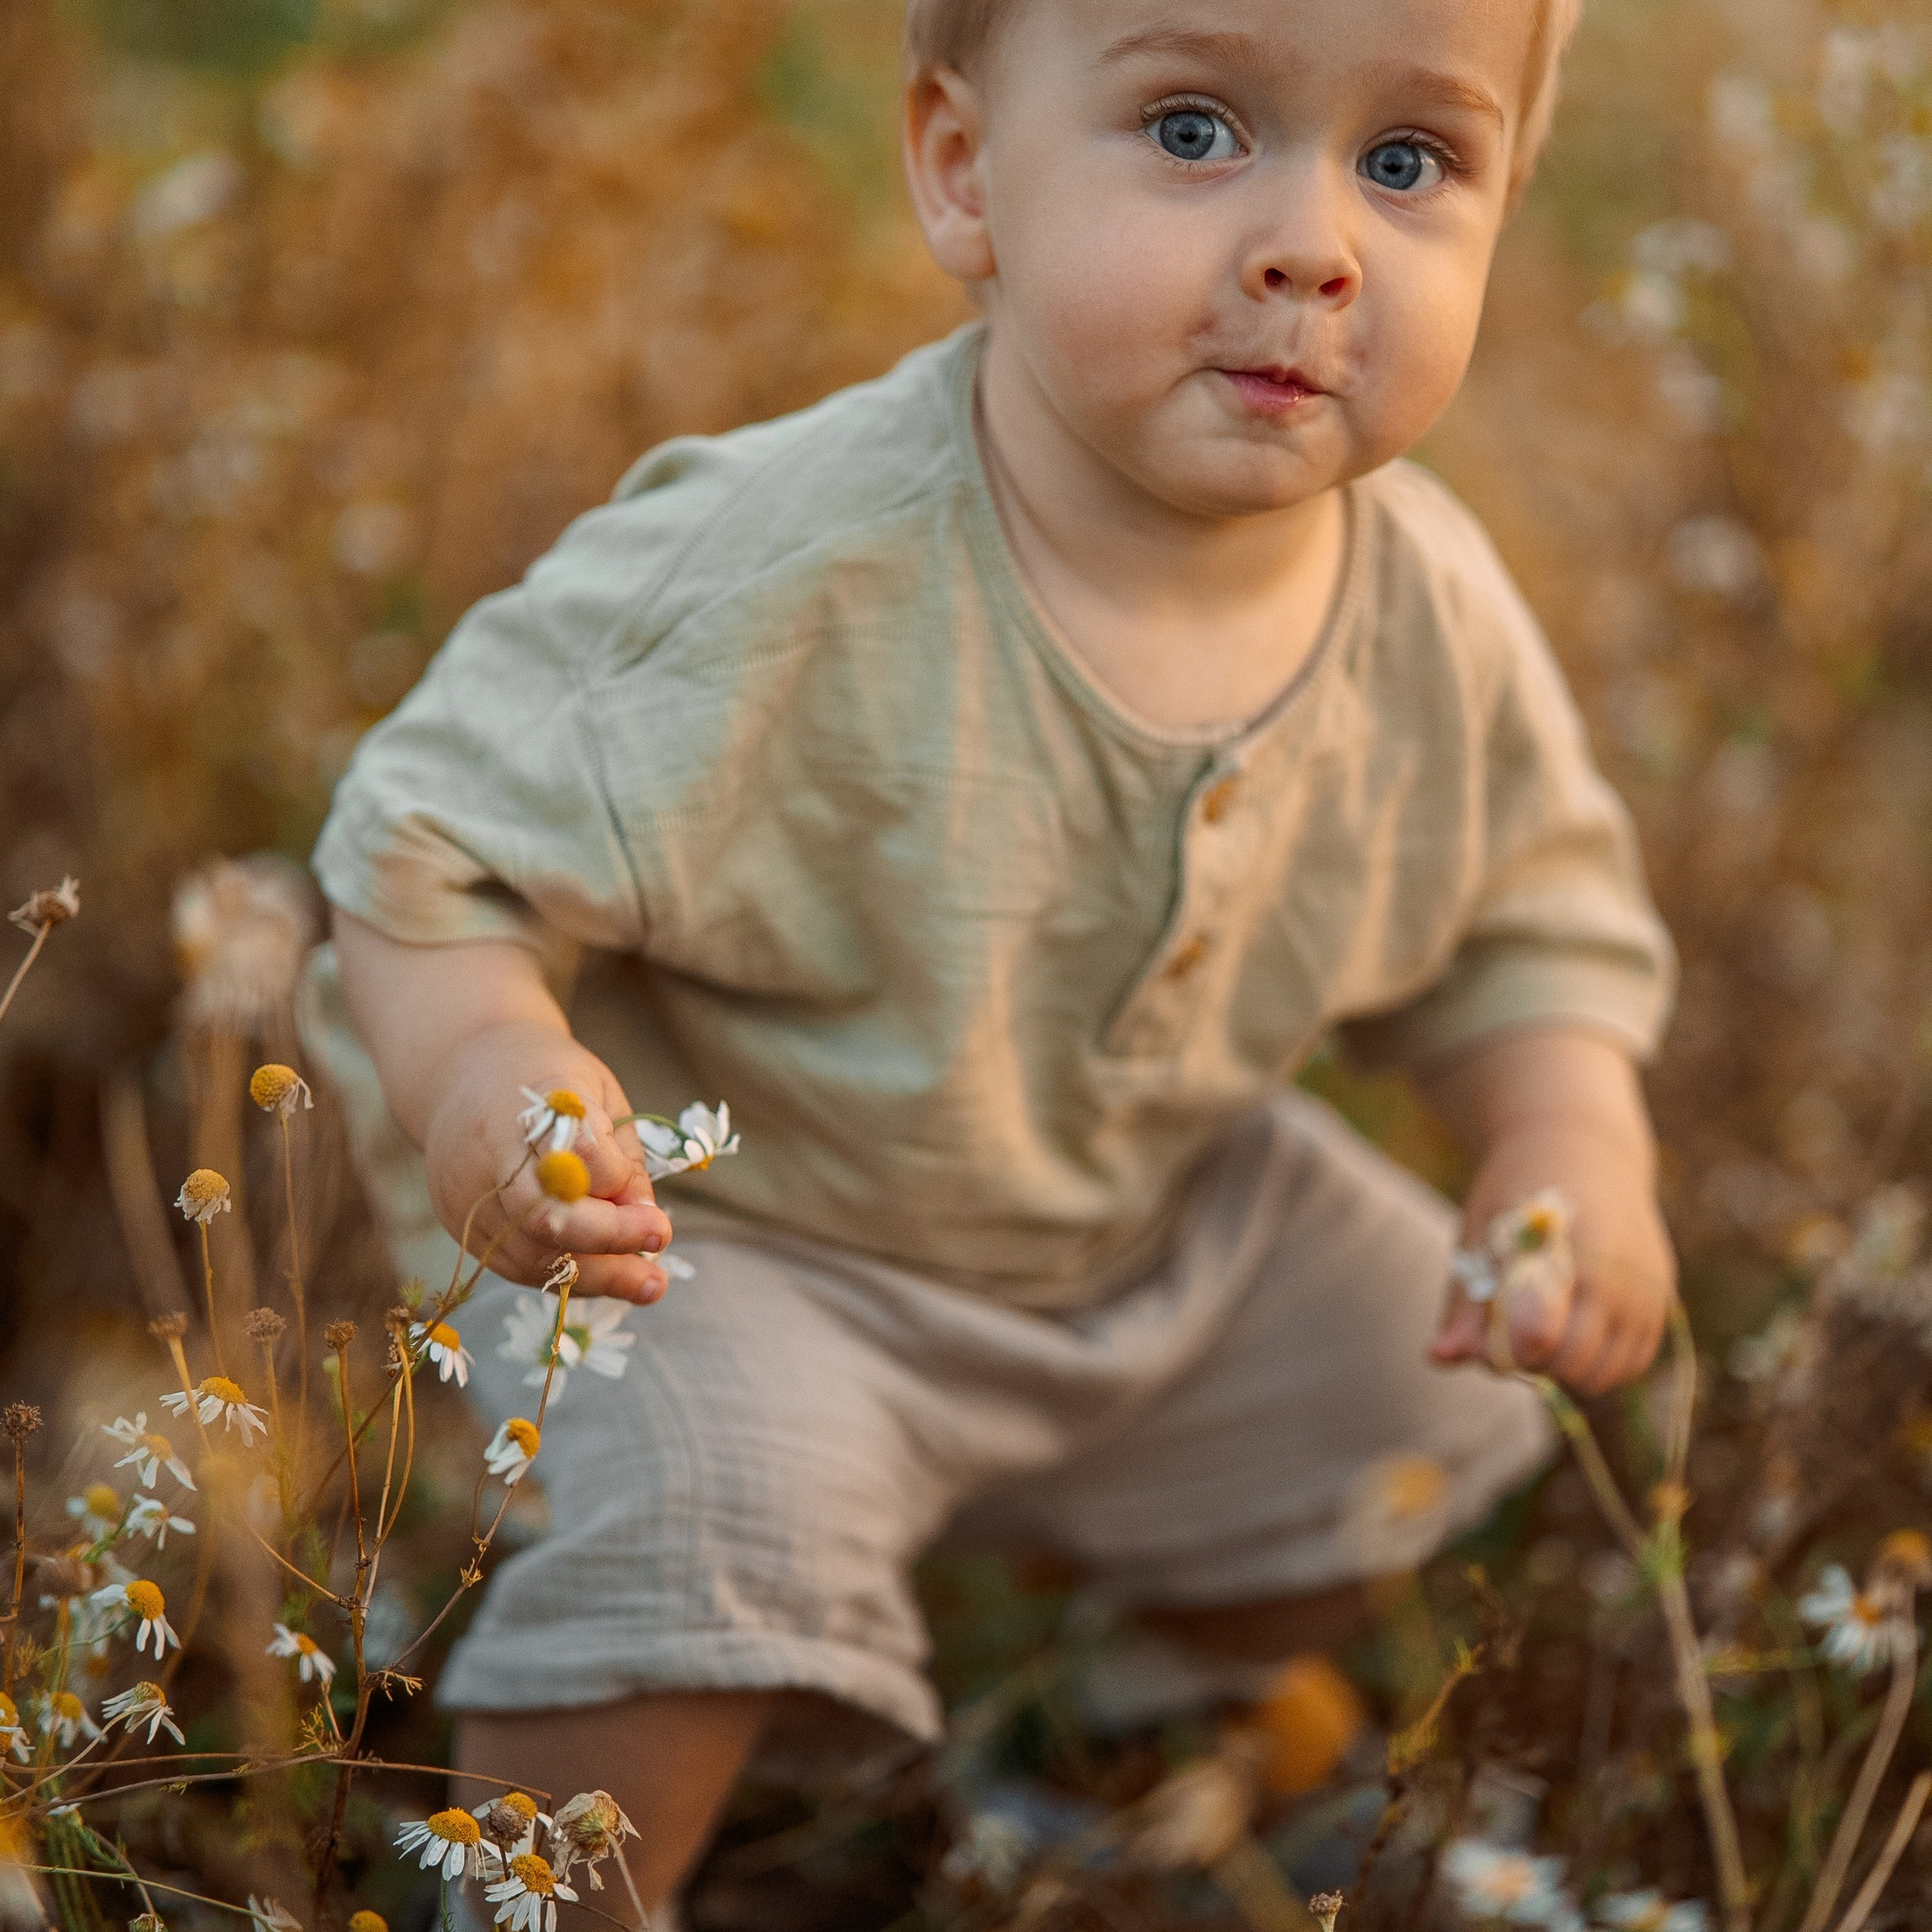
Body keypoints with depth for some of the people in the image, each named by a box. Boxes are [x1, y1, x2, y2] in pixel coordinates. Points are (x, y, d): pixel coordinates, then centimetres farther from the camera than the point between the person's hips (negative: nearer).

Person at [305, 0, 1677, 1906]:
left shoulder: (1432, 615, -16)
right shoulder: (797, 584, -35)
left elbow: (1530, 914, 2)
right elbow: (446, 847, -28)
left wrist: (1569, 1145, -17)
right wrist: (480, 1073, -47)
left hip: (1150, 1211, 6)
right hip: (729, 1222, -6)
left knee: (1421, 1408, 15)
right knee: (695, 1532, -29)